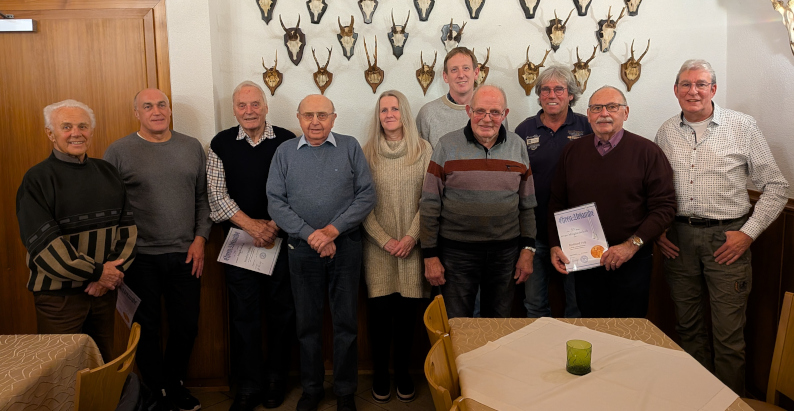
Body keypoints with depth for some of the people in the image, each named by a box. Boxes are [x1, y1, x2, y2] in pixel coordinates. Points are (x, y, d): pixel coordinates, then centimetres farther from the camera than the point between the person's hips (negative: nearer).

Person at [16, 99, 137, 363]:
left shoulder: (107, 173, 8)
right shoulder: (37, 180, -7)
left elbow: (127, 225, 4)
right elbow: (43, 243, -15)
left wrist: (114, 269, -10)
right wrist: (96, 272, -14)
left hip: (104, 289, 5)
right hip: (58, 294, -4)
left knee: (104, 363, 16)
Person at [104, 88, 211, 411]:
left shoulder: (192, 147, 7)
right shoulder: (118, 151, -3)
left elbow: (203, 197, 9)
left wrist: (200, 238, 0)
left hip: (185, 255, 3)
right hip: (141, 258, -2)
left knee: (186, 326, 11)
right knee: (147, 328, 9)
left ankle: (175, 383, 34)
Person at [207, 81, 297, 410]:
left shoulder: (287, 141, 0)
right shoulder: (221, 144, 4)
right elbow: (217, 195, -1)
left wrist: (274, 226, -13)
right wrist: (251, 225, -11)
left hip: (281, 239, -1)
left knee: (281, 312, 6)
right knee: (243, 314, 6)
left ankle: (276, 379, 24)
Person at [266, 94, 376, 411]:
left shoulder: (350, 148, 2)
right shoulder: (285, 152, 4)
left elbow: (366, 195, -4)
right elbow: (276, 203, -2)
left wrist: (333, 230, -13)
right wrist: (310, 234, -13)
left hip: (345, 246, -1)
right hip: (302, 249, 1)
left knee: (346, 322, 7)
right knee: (307, 323, 11)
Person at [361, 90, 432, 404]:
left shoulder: (423, 150, 2)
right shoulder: (368, 152, 2)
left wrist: (411, 236, -9)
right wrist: (384, 240, -8)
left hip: (411, 244, 0)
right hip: (378, 245, 0)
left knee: (407, 310, 5)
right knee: (380, 310, 2)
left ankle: (402, 372, 23)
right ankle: (379, 373, 20)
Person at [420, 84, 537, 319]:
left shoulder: (517, 147, 4)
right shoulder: (447, 146, -4)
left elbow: (527, 204, 10)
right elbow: (429, 205, -4)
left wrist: (528, 249, 4)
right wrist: (430, 255, -6)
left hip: (506, 252, 2)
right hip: (456, 251, -2)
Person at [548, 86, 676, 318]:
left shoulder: (647, 151, -3)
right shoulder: (572, 152, 7)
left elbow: (664, 206, -7)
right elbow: (556, 203, 11)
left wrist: (632, 245, -16)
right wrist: (555, 245, 0)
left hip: (631, 262, -3)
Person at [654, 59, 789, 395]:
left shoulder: (742, 127, -3)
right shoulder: (666, 132, 7)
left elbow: (776, 187, -1)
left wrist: (749, 233, -8)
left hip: (726, 238, -3)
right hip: (678, 238, 3)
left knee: (729, 333, 2)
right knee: (688, 326, 14)